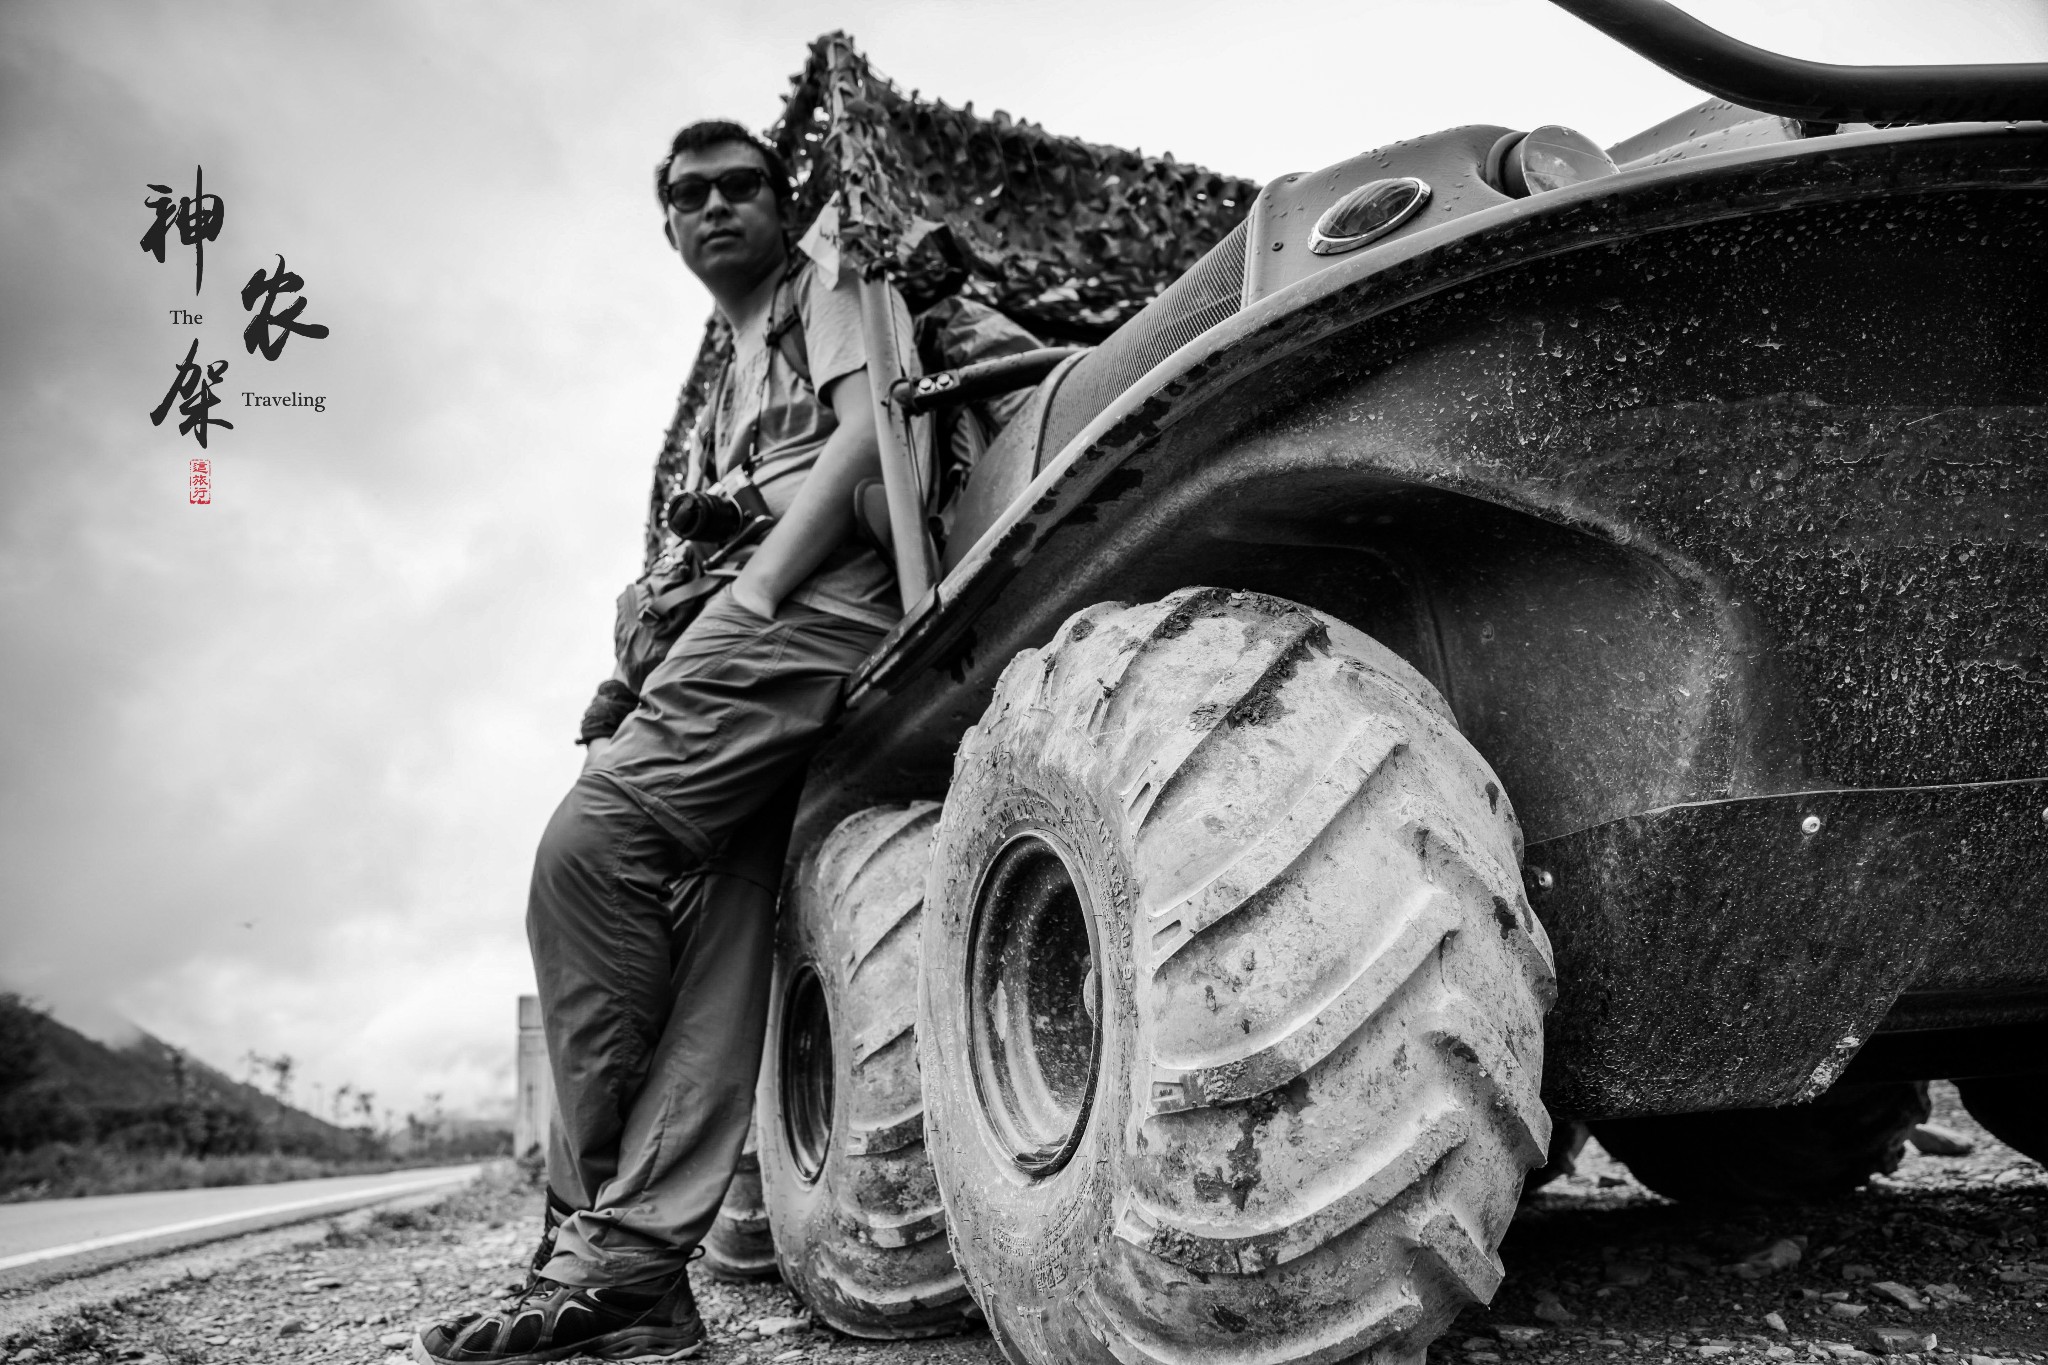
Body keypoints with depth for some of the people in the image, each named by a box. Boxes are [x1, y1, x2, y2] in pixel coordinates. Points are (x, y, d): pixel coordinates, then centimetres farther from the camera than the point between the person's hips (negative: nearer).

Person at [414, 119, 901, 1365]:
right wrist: (650, 669, 12)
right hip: (769, 618, 8)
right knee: (720, 916, -7)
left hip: (822, 594, -8)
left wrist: (749, 597, -14)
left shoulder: (828, 289, 14)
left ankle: (597, 1238, -19)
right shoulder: (724, 399, 37)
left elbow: (870, 435, -6)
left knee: (592, 844, -22)